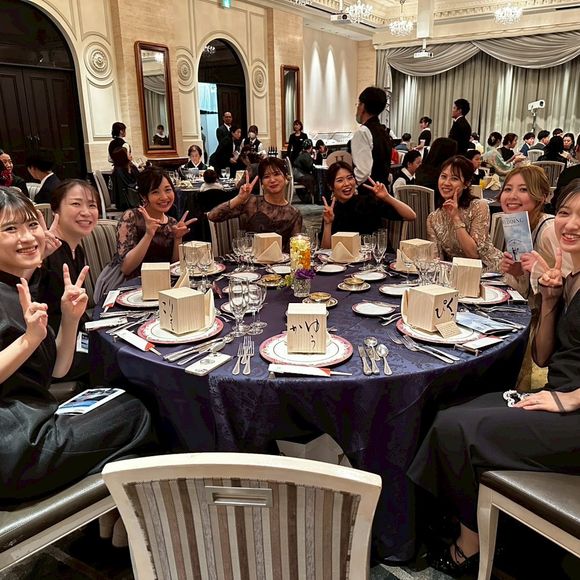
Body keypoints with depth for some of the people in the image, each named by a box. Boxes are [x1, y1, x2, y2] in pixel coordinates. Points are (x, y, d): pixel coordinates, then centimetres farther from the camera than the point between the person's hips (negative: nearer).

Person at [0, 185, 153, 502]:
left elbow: (57, 370, 9)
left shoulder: (26, 291, 12)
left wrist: (70, 317, -3)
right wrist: (29, 339, -27)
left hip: (35, 424, 8)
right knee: (134, 414, -2)